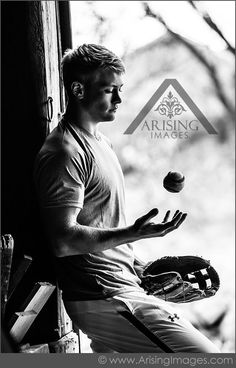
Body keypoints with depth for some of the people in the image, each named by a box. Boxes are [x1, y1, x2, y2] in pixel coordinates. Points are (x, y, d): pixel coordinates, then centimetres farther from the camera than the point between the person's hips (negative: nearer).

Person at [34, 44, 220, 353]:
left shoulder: (99, 142, 16)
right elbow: (63, 240, -23)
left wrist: (137, 265, 15)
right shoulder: (64, 154, -16)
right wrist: (134, 234, -29)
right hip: (104, 298, -10)